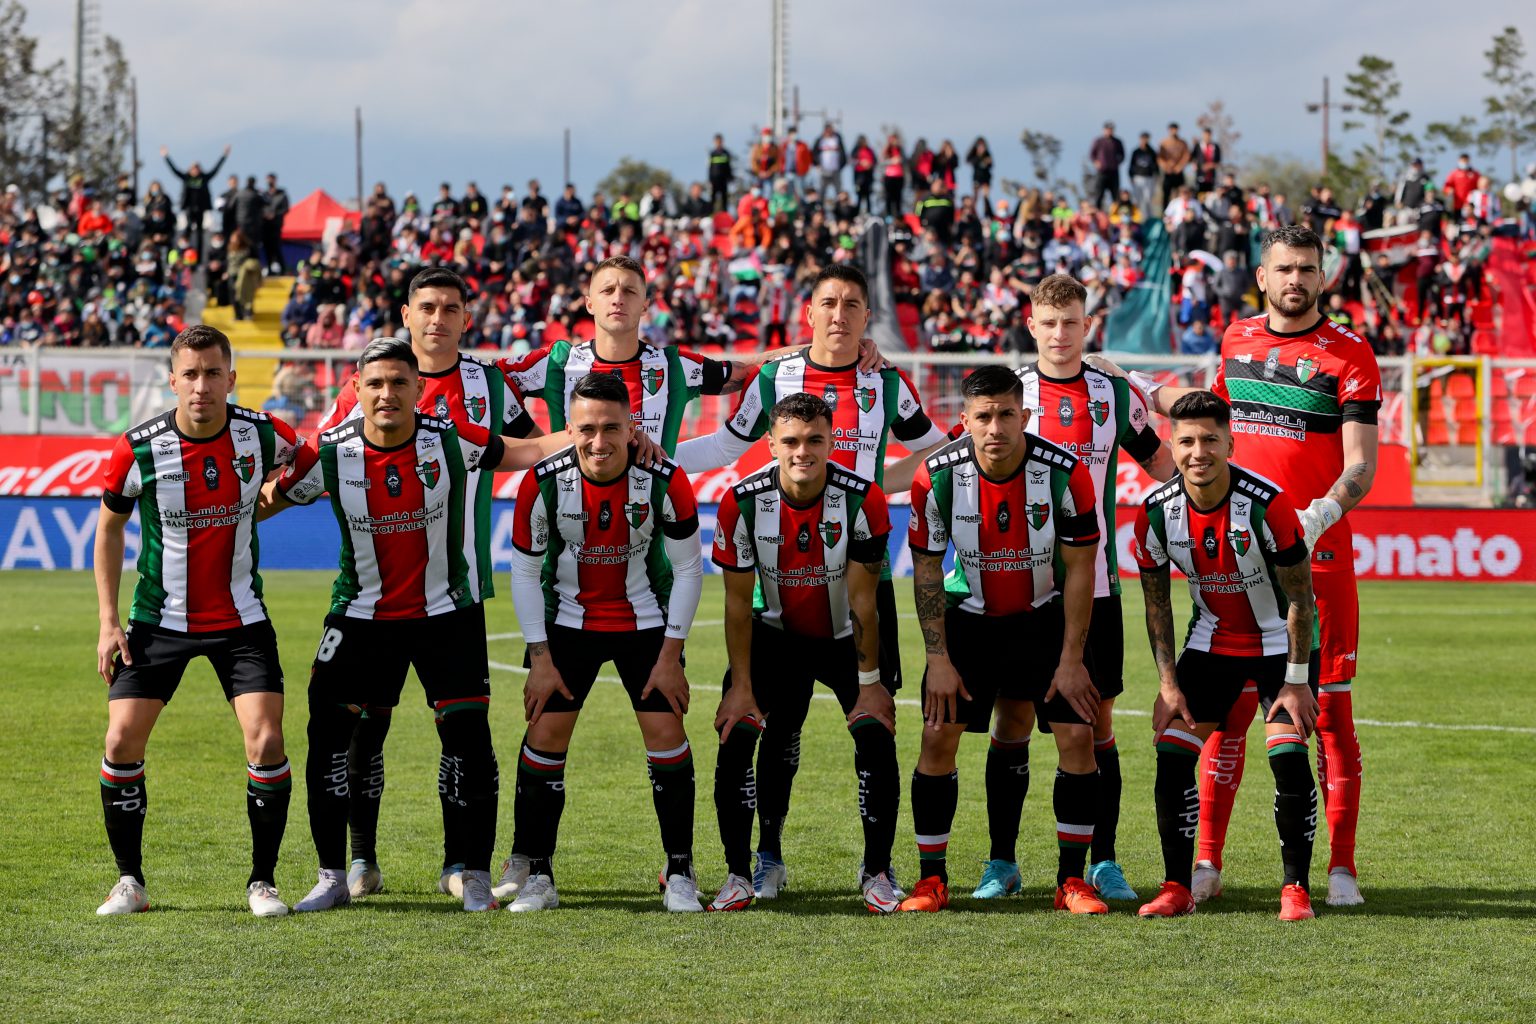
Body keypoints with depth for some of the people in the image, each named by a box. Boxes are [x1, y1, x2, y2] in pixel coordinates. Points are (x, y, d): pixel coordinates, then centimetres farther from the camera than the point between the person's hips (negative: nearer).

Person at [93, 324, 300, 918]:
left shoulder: (262, 435, -10)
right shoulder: (138, 449, -13)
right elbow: (109, 527, 2)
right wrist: (108, 620, -2)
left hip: (240, 618, 0)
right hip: (159, 619, 0)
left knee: (266, 741, -13)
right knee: (123, 741, -9)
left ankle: (262, 881, 3)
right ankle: (129, 881, 7)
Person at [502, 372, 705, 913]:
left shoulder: (664, 481, -21)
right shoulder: (542, 483, -20)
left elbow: (688, 570, -9)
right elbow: (525, 572, -7)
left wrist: (670, 656, -10)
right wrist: (540, 658, -9)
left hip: (645, 621, 0)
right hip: (566, 620, 0)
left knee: (666, 734, -7)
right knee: (545, 734, -6)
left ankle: (680, 874, 5)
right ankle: (533, 875, 4)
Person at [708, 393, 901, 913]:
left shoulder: (862, 500, -22)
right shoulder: (743, 503, -20)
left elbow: (862, 601, -16)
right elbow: (738, 603, -12)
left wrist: (869, 683, -15)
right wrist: (740, 687, -13)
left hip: (844, 637, -1)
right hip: (775, 634, 1)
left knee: (877, 736, -16)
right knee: (735, 736, -15)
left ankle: (878, 872, -2)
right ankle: (738, 874, -4)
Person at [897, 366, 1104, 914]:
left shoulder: (1065, 473, -22)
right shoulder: (937, 476, -20)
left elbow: (1079, 569, -12)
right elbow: (926, 569, -8)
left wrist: (1071, 659, -12)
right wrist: (939, 658, -11)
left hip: (1046, 613, 0)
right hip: (970, 615, 0)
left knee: (1077, 735, -10)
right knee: (938, 735, -9)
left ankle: (1072, 880, 1)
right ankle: (931, 879, 2)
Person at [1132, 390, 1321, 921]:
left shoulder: (1267, 504, -27)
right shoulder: (1156, 512, -16)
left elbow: (1300, 599, -17)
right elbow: (1156, 603, -2)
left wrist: (1297, 680, -17)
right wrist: (1168, 682, -8)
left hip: (1280, 641, -3)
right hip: (1211, 641, 3)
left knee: (1288, 757, -16)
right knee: (1172, 754, -7)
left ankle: (1295, 888, -4)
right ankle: (1176, 887, 2)